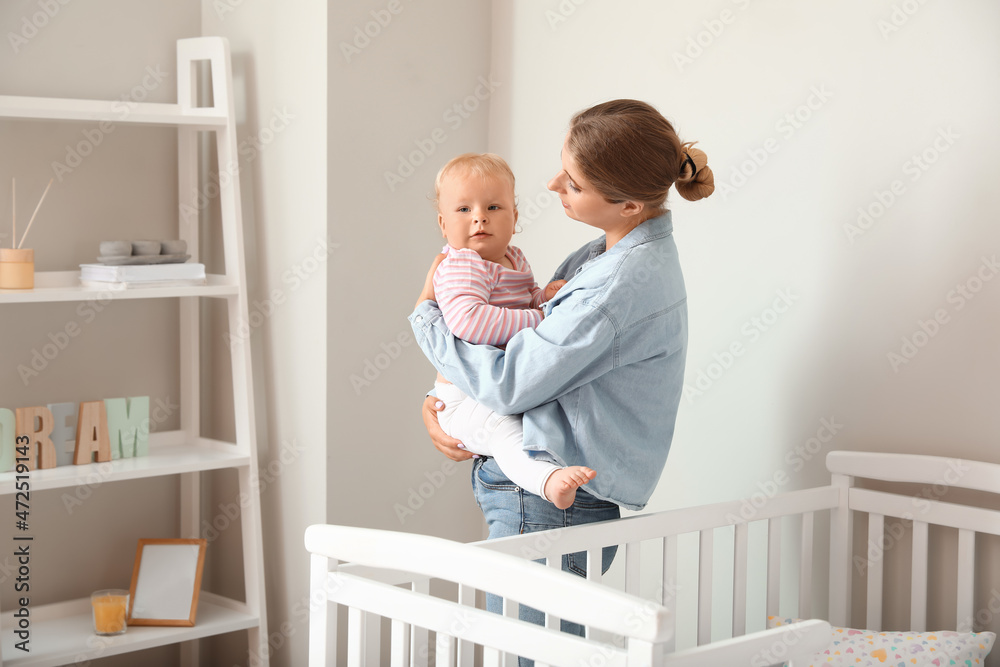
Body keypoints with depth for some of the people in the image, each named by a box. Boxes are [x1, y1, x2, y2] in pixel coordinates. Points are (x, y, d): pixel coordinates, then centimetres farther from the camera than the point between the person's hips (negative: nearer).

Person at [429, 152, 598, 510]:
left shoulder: (513, 259, 14)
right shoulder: (460, 267, -16)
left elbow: (526, 299, 31)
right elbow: (468, 320, -34)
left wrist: (546, 296, 6)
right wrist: (535, 319, -28)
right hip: (466, 399, -10)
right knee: (504, 427, -39)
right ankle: (547, 478, -62)